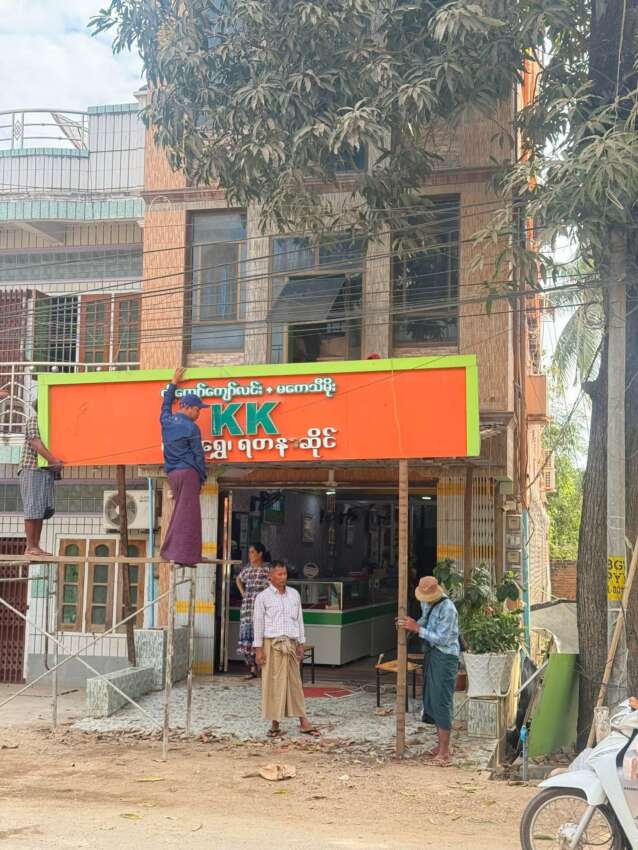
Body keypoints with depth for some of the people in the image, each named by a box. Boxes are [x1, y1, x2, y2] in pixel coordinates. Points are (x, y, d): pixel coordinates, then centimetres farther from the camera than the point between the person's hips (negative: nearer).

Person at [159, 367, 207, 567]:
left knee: (179, 512, 15)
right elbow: (198, 455, -5)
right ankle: (183, 555, -9)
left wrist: (173, 384, 44)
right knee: (188, 514, -6)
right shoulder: (191, 428, -8)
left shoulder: (166, 421, 11)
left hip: (172, 472, 8)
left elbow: (166, 404, 33)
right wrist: (202, 478, 3)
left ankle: (170, 550, 16)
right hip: (188, 472, -7)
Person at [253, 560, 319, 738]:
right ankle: (275, 724, 7)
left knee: (295, 682, 4)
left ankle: (303, 722, 7)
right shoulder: (263, 597, -1)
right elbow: (258, 623, -1)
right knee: (273, 683, 0)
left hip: (291, 643, 3)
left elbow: (299, 619, 14)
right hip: (272, 644, -3)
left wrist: (301, 643, 11)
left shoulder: (294, 594, 10)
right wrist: (258, 649, -6)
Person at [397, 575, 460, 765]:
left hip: (445, 657, -9)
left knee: (442, 701, -8)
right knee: (431, 698, 13)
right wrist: (410, 625, 1)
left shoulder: (447, 609, -22)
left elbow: (441, 638, -23)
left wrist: (417, 628, -20)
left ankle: (444, 751, -3)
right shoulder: (426, 603, 4)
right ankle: (441, 744, 25)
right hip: (431, 654, 9)